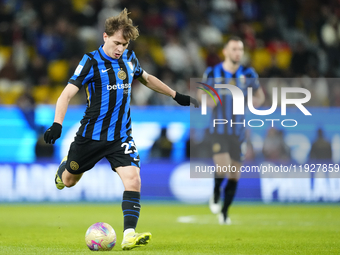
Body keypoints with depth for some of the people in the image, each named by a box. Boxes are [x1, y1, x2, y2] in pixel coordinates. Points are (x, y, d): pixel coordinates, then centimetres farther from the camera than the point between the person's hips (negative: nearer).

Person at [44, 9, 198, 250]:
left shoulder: (129, 58, 3)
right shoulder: (92, 61, -13)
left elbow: (146, 78, 24)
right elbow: (67, 94, -19)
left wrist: (176, 95, 28)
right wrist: (57, 124, -33)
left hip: (121, 135, 3)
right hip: (91, 135, -3)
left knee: (133, 178, -20)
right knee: (69, 181, 16)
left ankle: (129, 235, -23)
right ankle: (64, 166, 54)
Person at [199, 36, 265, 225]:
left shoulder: (248, 74, 1)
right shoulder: (212, 73, -3)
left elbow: (260, 95, 14)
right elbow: (201, 92, 12)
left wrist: (256, 101, -10)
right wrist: (208, 100, -11)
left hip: (238, 131, 2)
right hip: (219, 130, -2)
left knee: (235, 175, 4)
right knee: (223, 167, -21)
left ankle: (224, 212, 24)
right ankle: (215, 195, 11)